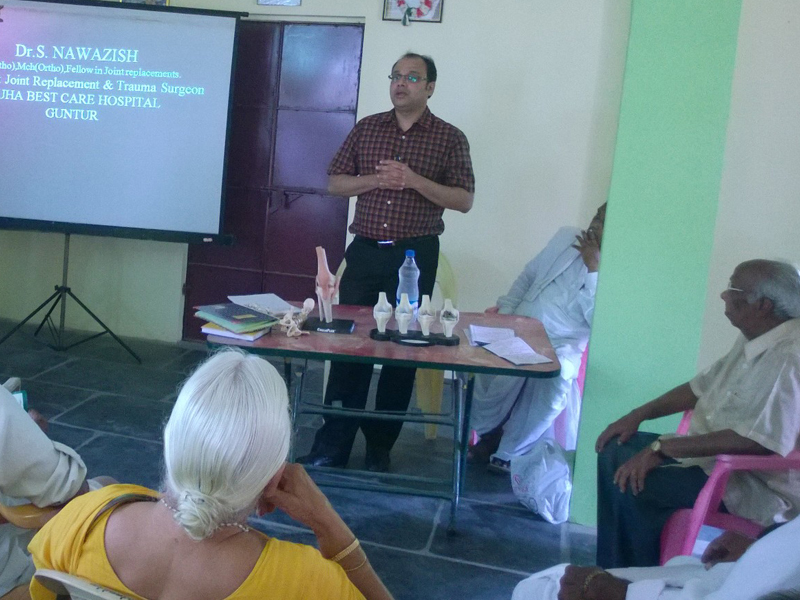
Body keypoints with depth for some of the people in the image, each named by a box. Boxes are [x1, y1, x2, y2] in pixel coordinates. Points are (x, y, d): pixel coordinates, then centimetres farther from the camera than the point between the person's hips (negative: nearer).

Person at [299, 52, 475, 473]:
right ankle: (331, 448, 10)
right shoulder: (367, 128, 9)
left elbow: (464, 201, -4)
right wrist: (375, 179, -10)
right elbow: (335, 184, 9)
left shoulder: (449, 138, 1)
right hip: (365, 252, 2)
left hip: (415, 256, -2)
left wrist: (414, 180, -17)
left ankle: (380, 449, 19)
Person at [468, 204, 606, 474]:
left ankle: (509, 453, -15)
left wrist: (593, 268, -16)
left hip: (563, 346, -2)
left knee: (556, 375, -34)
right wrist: (504, 308, 4)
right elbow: (528, 276, 18)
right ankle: (490, 431, 2)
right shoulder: (566, 237, 10)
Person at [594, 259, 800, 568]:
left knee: (633, 485, -24)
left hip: (756, 486, -10)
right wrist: (639, 414, 5)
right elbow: (702, 386, 16)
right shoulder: (754, 341, 7)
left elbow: (758, 441, -33)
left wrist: (663, 447, -29)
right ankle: (612, 573, 11)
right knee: (616, 452, 4)